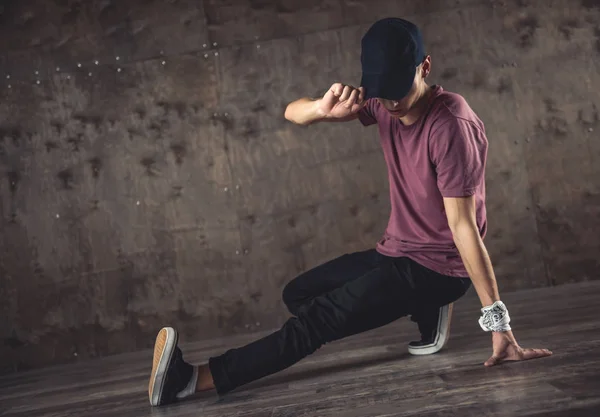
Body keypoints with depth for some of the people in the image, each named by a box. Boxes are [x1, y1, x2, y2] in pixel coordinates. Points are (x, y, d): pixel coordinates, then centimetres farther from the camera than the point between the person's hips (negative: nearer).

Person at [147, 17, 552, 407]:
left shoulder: (450, 125, -25)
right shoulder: (383, 103, -4)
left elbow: (463, 225, -26)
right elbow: (293, 113, -3)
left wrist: (499, 323, -26)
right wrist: (325, 108, -28)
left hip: (438, 265, -9)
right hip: (397, 253, 9)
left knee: (318, 320, -17)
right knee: (297, 294, 16)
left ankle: (196, 379, -13)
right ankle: (427, 310, 8)